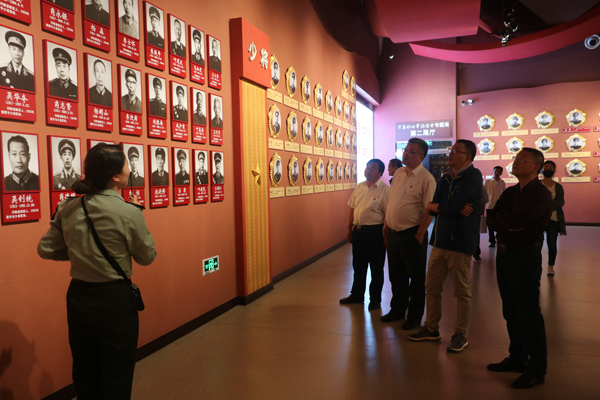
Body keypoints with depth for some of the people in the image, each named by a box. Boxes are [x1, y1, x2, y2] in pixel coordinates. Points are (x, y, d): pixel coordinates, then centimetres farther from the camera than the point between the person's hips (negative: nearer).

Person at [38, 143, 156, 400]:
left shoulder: (68, 209, -4)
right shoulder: (127, 212, -20)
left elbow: (46, 249, 5)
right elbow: (147, 257, -7)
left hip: (77, 295, 6)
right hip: (114, 300, -6)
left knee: (84, 375, 22)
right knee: (116, 379, 11)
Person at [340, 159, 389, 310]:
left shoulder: (385, 190, -11)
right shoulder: (359, 187, 9)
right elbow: (352, 209, 14)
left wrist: (385, 235, -16)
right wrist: (349, 229, 12)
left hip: (375, 231, -6)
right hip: (358, 230, 6)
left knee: (376, 268, 7)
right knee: (358, 265, 18)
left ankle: (375, 299, 22)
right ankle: (357, 295, 33)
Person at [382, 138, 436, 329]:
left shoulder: (426, 178, -13)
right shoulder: (398, 173, 9)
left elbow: (430, 210, -16)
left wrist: (419, 235, -17)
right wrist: (386, 225, 13)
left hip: (412, 235, -7)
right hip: (394, 233, 7)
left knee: (416, 277, 8)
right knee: (396, 275, 19)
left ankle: (415, 317, 22)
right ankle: (397, 310, 36)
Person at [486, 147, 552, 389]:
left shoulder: (540, 194, -11)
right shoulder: (509, 192, 13)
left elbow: (516, 219, -23)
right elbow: (491, 220, 6)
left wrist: (501, 217, -3)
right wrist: (509, 222, -13)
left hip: (525, 255, -8)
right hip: (504, 252, 8)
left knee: (529, 314, 0)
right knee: (511, 312, 15)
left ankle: (537, 370, 12)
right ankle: (517, 359, 29)